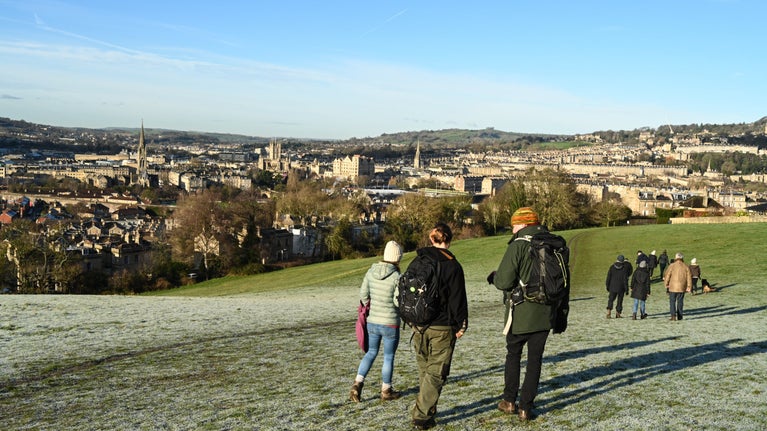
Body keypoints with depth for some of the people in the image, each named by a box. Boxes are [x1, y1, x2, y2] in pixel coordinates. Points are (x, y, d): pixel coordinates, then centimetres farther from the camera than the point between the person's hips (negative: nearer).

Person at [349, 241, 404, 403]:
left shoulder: (371, 271, -3)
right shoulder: (397, 276, -19)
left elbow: (363, 295, 3)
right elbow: (399, 301, -18)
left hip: (372, 322, 5)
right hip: (390, 324, -4)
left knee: (371, 352, 21)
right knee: (389, 357, 12)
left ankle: (358, 383, 9)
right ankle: (386, 391, 26)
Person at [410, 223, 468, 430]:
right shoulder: (452, 265, -10)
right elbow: (458, 298, -9)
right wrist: (462, 324, 2)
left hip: (419, 326, 5)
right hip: (442, 328, -5)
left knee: (424, 370, 17)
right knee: (436, 372, 0)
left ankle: (426, 410, 24)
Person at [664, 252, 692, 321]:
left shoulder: (672, 266, -8)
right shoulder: (686, 266, 1)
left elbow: (667, 275, -7)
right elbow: (689, 277, 3)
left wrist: (666, 284, 7)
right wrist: (689, 286, 11)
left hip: (673, 287, -3)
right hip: (682, 288, 3)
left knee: (672, 302, 3)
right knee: (680, 302, 12)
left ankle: (673, 316, -7)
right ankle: (679, 316, 15)